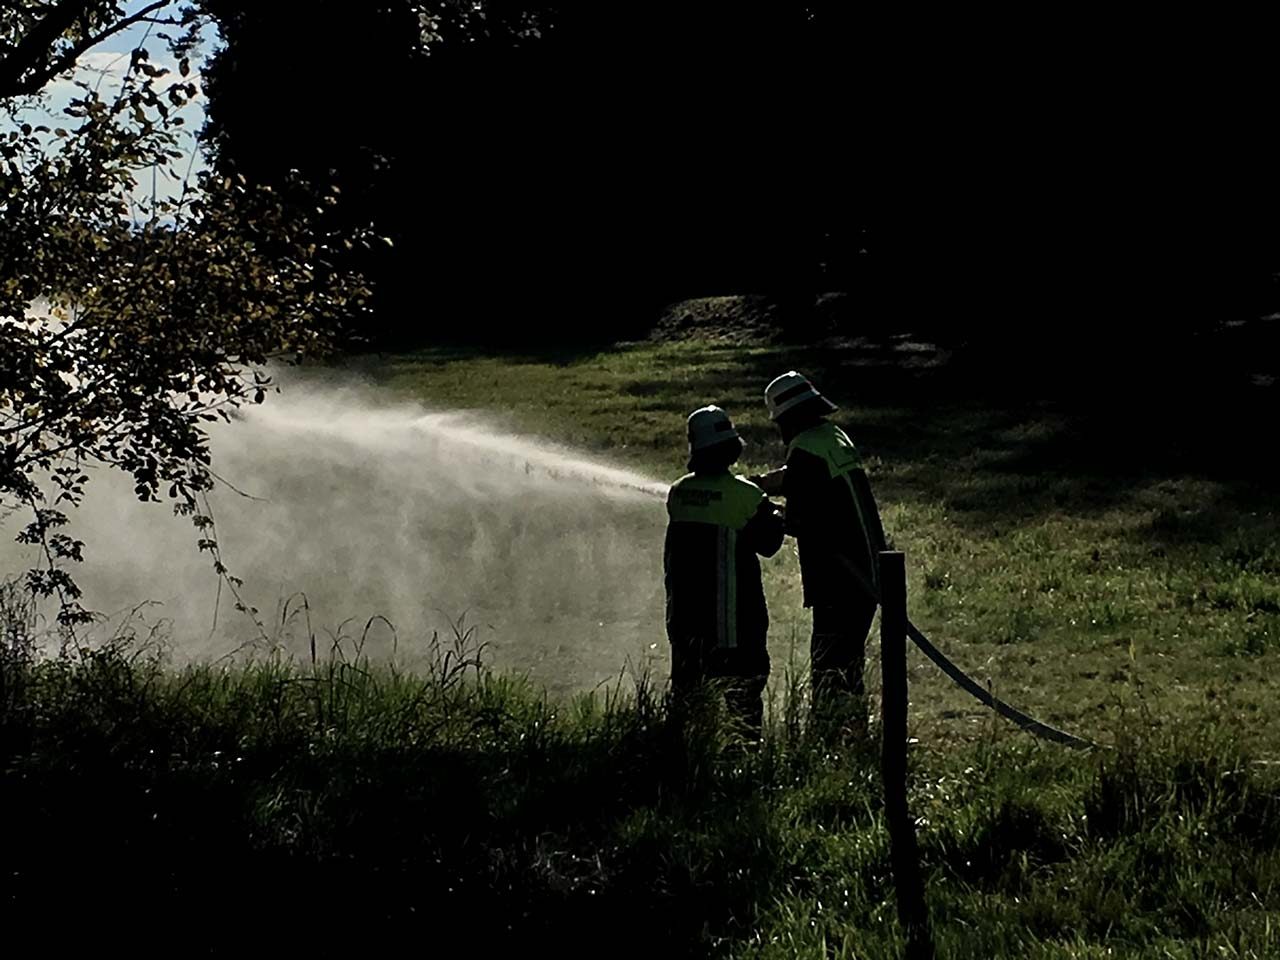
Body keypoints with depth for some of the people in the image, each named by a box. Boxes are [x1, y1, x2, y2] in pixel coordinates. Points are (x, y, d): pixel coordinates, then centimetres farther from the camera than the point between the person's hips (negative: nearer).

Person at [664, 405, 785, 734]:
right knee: (744, 681, 2)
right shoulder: (744, 494, -13)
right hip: (732, 606, -5)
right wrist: (775, 517, 13)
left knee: (686, 681, 16)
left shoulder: (678, 492, 2)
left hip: (684, 605, 5)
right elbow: (767, 544, -7)